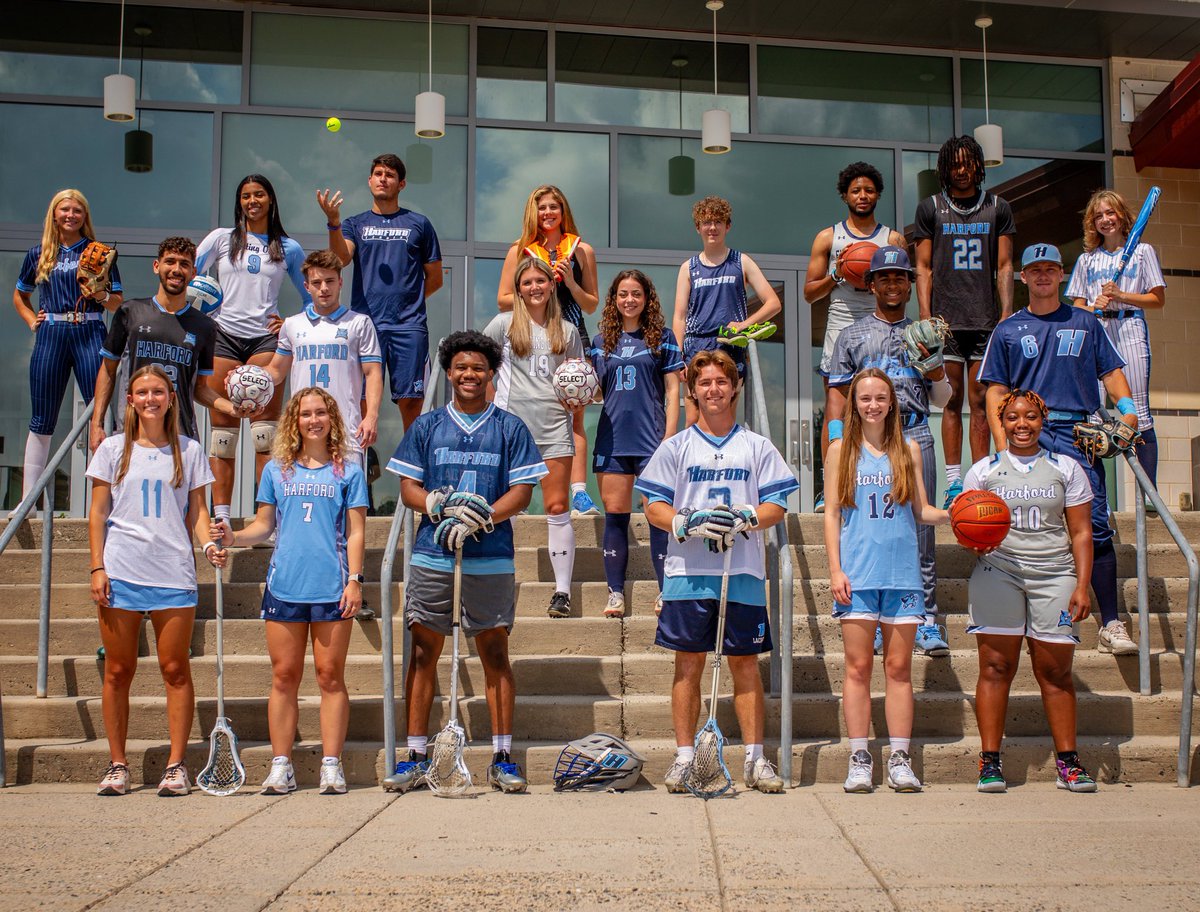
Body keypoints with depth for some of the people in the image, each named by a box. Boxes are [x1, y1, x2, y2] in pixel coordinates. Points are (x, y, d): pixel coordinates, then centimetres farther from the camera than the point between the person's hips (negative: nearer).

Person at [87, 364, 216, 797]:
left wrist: (209, 542, -10)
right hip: (121, 571, 0)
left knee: (175, 669, 0)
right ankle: (117, 766, 14)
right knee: (118, 671, 4)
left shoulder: (188, 451, 9)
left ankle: (176, 766, 6)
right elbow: (97, 513, 7)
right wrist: (97, 568, -1)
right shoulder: (113, 449, 8)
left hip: (173, 571, 0)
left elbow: (196, 510, 9)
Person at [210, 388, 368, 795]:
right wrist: (233, 538, -3)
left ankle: (331, 764, 7)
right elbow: (264, 525, 15)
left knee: (330, 675, 1)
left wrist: (354, 579, -5)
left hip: (332, 588, -2)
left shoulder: (348, 472, 7)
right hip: (284, 586, 2)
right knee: (284, 676, 4)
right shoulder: (276, 470, 12)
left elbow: (356, 532, 4)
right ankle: (281, 766, 10)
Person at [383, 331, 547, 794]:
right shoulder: (427, 425, 11)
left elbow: (522, 491, 0)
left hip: (492, 559, -1)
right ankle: (415, 758, 11)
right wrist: (438, 505, -13)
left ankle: (503, 759, 9)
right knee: (424, 652, 3)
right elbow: (408, 486, 8)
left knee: (495, 653, 3)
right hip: (432, 556, 1)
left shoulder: (510, 428, 6)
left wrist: (481, 517, -16)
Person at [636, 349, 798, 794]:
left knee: (745, 663, 4)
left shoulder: (757, 446, 10)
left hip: (743, 573, 0)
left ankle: (755, 759, 10)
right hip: (688, 573, 0)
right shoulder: (676, 446, 9)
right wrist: (689, 523, -14)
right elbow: (654, 507, 5)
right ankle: (684, 758, 10)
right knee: (688, 663, 3)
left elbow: (776, 506, 5)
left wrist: (743, 518, -15)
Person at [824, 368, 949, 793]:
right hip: (858, 571, -1)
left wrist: (950, 514, -8)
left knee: (899, 666, 3)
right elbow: (832, 513, 5)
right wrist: (835, 568, -3)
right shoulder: (842, 450, 8)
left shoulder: (908, 449, 12)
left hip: (901, 571, 2)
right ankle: (859, 761, 4)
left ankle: (900, 761, 7)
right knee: (858, 667, -2)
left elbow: (921, 510, 12)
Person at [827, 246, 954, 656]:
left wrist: (936, 366, -1)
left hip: (915, 436, 1)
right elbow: (838, 392, 11)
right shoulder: (853, 335, 16)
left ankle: (926, 621, 0)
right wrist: (839, 442, -2)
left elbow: (942, 399, 19)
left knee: (920, 528, -4)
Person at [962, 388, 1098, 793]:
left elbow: (1081, 532, 10)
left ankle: (1067, 761, 8)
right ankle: (990, 761, -2)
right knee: (996, 666, -6)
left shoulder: (1066, 468, 12)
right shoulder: (983, 470, 11)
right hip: (998, 571, 0)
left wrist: (1082, 586, 0)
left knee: (1055, 669, -1)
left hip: (1054, 574, 1)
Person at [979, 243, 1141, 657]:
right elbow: (996, 391, 9)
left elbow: (1112, 372, 15)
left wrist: (1127, 411, -5)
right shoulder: (1008, 330, 14)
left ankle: (1110, 624, -8)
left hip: (1079, 434, 0)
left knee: (1096, 526, -9)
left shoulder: (1084, 323, 17)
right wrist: (1003, 444, -2)